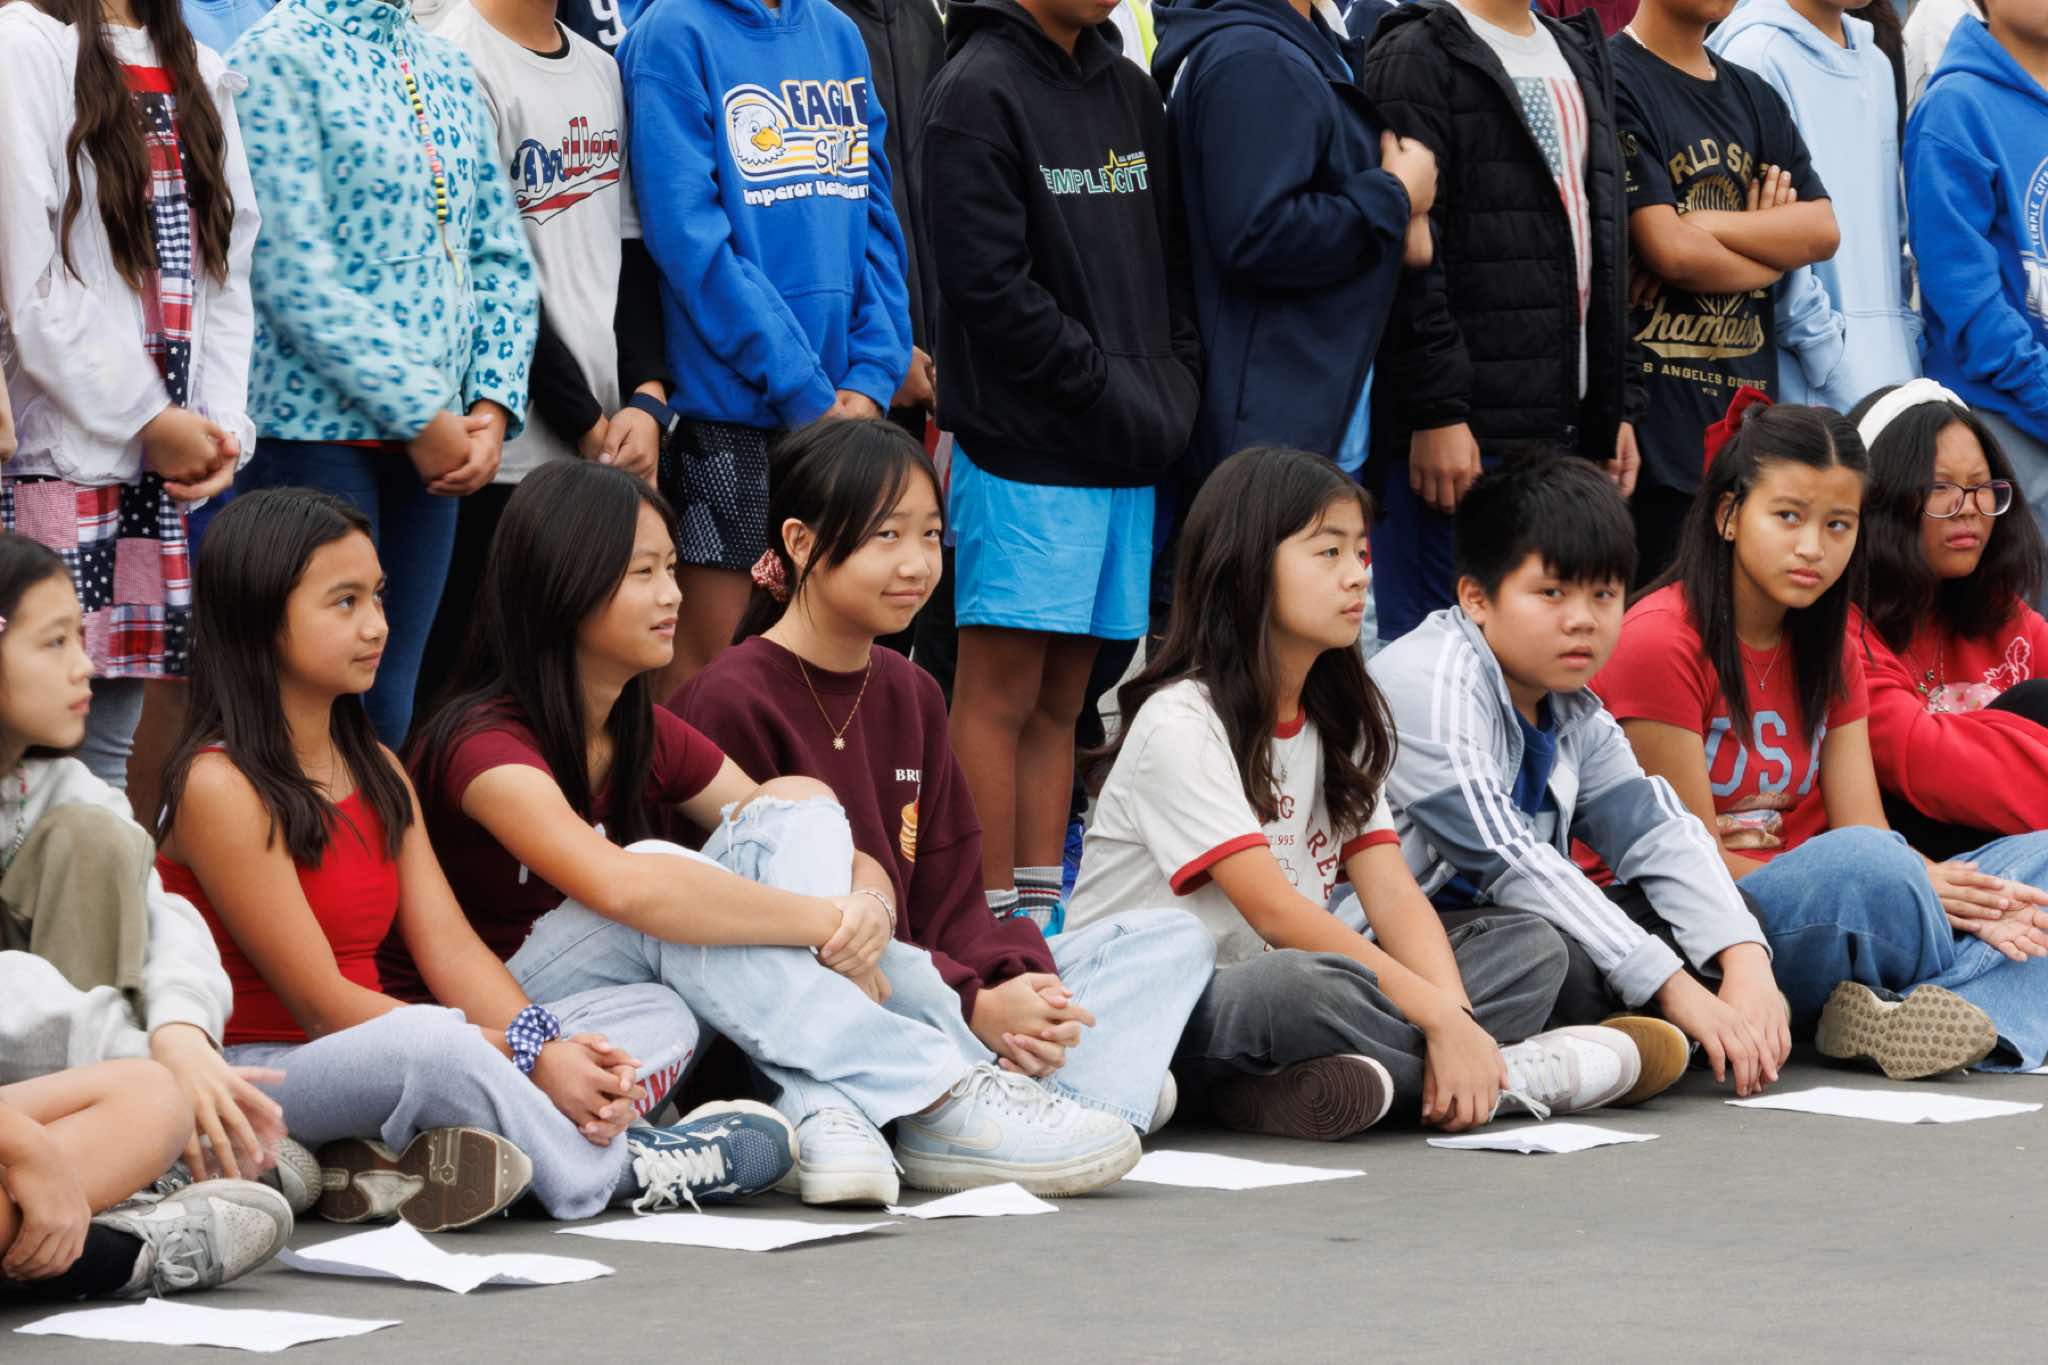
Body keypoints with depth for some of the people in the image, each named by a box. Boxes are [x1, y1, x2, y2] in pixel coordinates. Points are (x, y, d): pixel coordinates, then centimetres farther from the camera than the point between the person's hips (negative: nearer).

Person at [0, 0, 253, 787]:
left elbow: (227, 269, 15)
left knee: (108, 753, 8)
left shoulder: (200, 72, 16)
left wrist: (225, 428, 1)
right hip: (68, 449, -7)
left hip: (177, 462, 7)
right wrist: (150, 421, -10)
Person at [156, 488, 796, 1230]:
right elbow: (322, 1003, -17)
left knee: (658, 1016, 0)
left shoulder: (377, 772, 15)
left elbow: (450, 947, 4)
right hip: (254, 1075, -9)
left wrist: (548, 1046, -17)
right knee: (431, 1047, -41)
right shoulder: (221, 787, -12)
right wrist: (527, 1058, -21)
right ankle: (612, 1168, -13)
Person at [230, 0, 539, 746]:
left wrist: (493, 405, 0)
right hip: (318, 427, -6)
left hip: (434, 438, 6)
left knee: (389, 708, 6)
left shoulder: (448, 72, 15)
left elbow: (502, 258, 16)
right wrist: (424, 416, -14)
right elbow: (294, 275, -14)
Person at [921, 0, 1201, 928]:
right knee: (1001, 694, -5)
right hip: (1025, 446, -7)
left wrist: (1178, 383, 4)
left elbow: (1168, 258, 20)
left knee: (1061, 699, 10)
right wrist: (1110, 391, -12)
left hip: (1127, 454, 7)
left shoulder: (1128, 91, 16)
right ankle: (993, 927, -4)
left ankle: (1043, 913, 13)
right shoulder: (978, 92, -7)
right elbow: (989, 283, -14)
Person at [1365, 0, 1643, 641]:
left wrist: (1619, 407, 17)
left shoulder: (1580, 58, 21)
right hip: (1467, 434, -7)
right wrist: (1436, 413, -18)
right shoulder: (1417, 55, -4)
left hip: (1567, 427, 7)